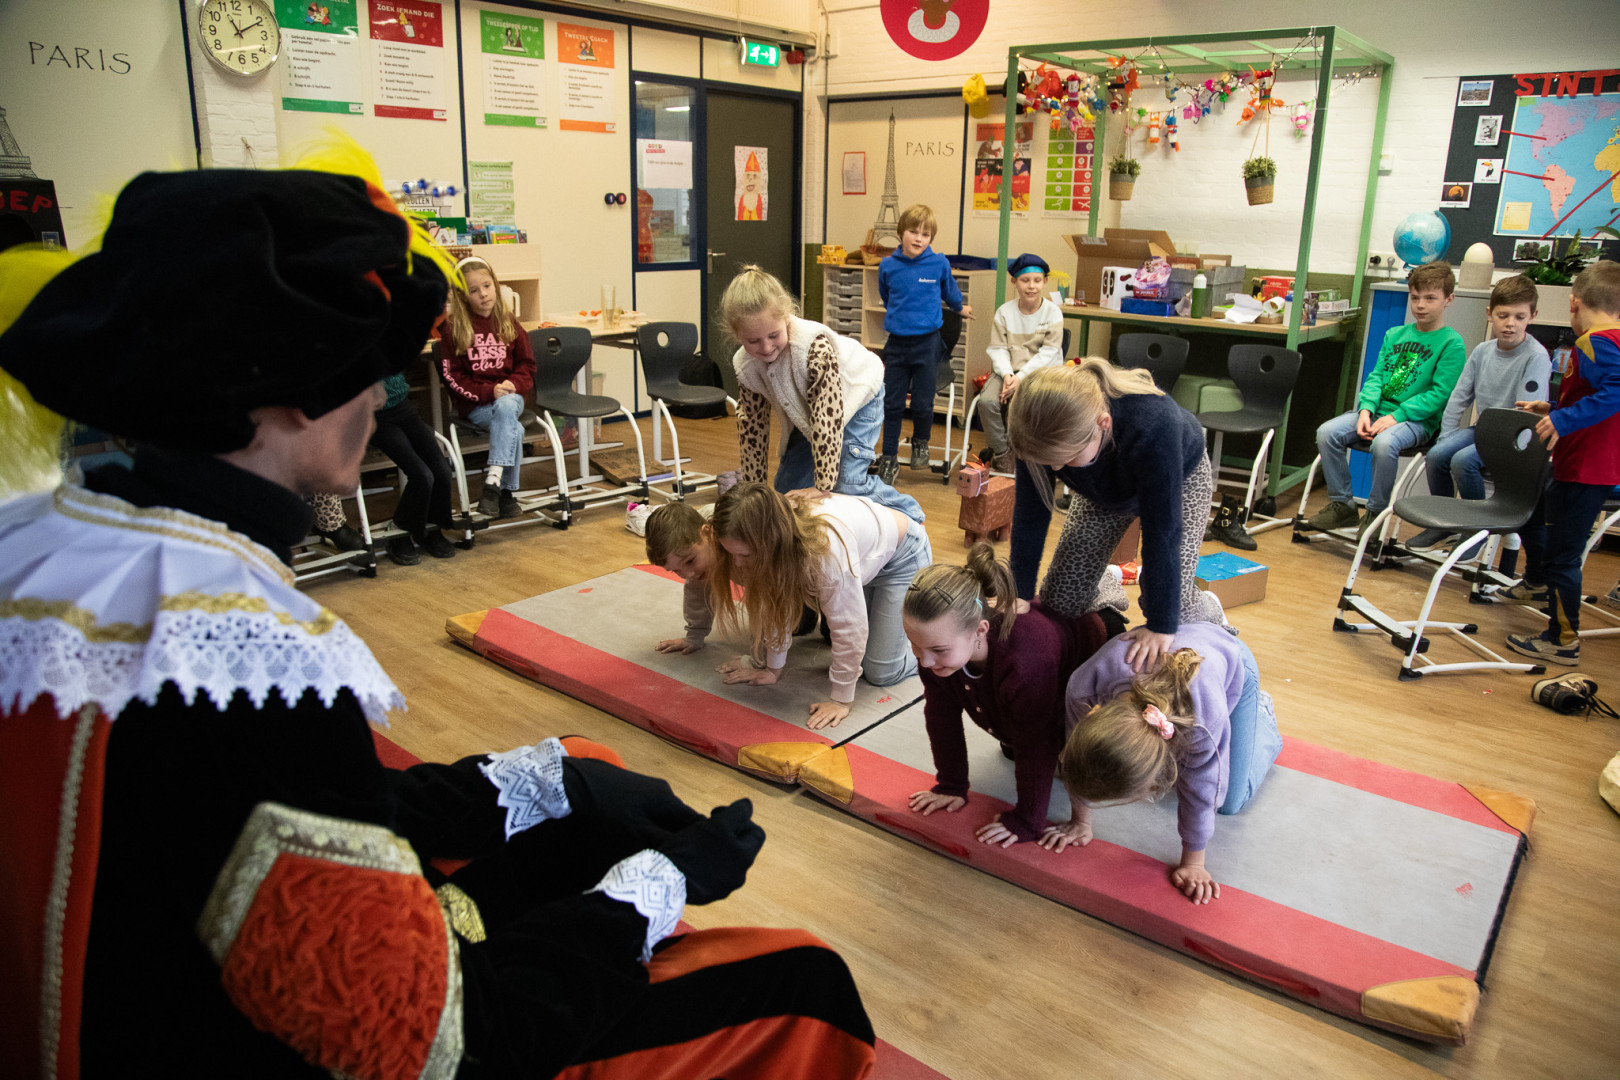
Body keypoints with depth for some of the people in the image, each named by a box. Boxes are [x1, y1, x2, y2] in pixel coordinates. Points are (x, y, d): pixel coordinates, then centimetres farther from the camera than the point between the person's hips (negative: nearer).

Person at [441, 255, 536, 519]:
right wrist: (488, 392, -16)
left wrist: (513, 384, -9)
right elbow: (453, 378, -3)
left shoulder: (508, 322, 11)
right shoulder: (453, 329, -1)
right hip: (474, 405, -2)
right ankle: (508, 493, -27)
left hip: (509, 396, 2)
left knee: (506, 408, -35)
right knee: (514, 428, -31)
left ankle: (493, 482, -39)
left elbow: (527, 364, 12)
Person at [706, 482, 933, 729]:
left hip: (903, 556, -6)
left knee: (881, 673, -7)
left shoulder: (827, 548, -44)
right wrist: (772, 668, -5)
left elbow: (849, 628, -35)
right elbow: (775, 605, -10)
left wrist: (841, 700, -26)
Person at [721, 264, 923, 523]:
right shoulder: (746, 366, -23)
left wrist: (823, 486, -39)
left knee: (847, 483, -15)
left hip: (857, 397, -6)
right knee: (788, 485, 3)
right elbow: (752, 424, -11)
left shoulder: (815, 347, -43)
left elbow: (827, 416, -41)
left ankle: (909, 514, 7)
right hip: (805, 412, 6)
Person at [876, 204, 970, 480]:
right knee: (891, 403, 4)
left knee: (922, 403, 4)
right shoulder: (887, 266, -2)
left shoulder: (939, 263, -6)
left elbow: (949, 290, 16)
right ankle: (889, 458, 15)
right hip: (896, 343, 1)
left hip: (927, 343, -1)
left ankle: (920, 443, 32)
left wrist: (960, 308, 31)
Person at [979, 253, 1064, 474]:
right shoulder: (1004, 311, 5)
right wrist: (1006, 374, -18)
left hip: (1041, 372, -2)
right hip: (1008, 370, 2)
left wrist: (1021, 376, -19)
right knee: (987, 401, -25)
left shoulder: (1053, 313, -1)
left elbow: (1048, 352, -8)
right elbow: (998, 348, 1)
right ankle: (1001, 453, -8)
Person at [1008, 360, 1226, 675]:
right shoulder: (1044, 432, -34)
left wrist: (1161, 626, -35)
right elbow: (1030, 515, -20)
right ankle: (1108, 587, 32)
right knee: (1060, 602, -3)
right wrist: (1020, 596, -13)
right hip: (1104, 489, 4)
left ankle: (1211, 613, 18)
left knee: (1170, 604, -18)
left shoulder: (1153, 426, -46)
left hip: (1179, 479, -3)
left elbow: (1162, 532, -39)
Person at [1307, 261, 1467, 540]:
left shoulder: (1451, 343, -2)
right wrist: (1366, 409, -9)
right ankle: (1342, 505, -5)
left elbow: (1439, 394, -9)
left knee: (1384, 443, -37)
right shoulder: (1395, 335, 16)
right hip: (1378, 411, 6)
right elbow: (1376, 377, 11)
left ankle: (1375, 512, -16)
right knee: (1327, 432, -18)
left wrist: (1396, 417, -19)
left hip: (1417, 420, -6)